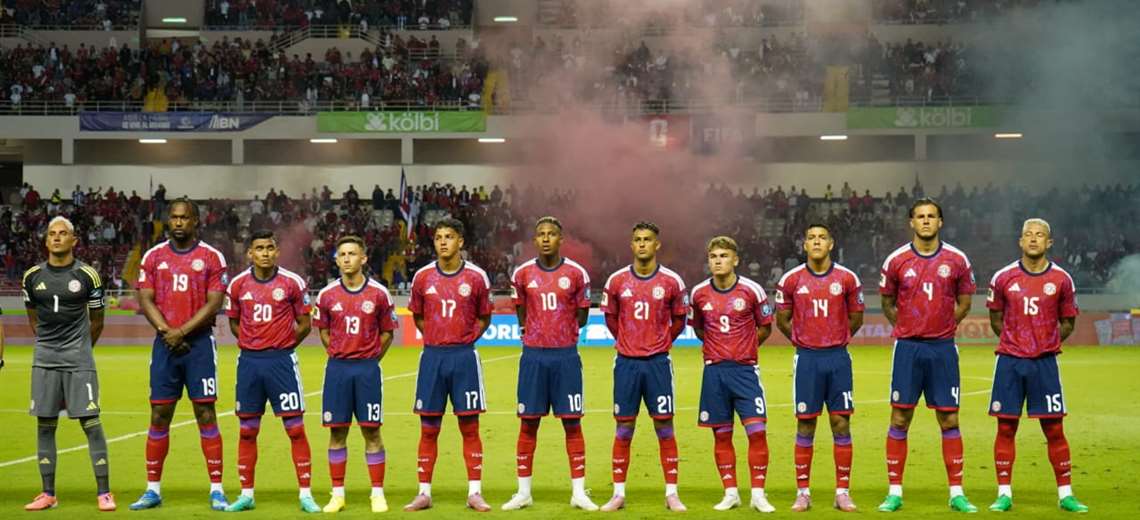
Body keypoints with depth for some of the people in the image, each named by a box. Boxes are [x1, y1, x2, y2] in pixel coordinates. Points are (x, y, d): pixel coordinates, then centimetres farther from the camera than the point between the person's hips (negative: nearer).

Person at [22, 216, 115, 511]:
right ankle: (48, 494, 13)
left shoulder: (87, 275, -3)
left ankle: (104, 493, -2)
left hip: (78, 359, -3)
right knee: (45, 425, 5)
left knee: (91, 423, -7)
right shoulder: (33, 276, 5)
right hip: (44, 360, 3)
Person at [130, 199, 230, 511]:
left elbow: (214, 303, -6)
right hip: (165, 343, 3)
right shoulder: (153, 257, 9)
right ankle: (153, 490, 11)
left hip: (199, 342, -3)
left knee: (205, 414, -3)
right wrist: (166, 331, -11)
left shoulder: (211, 257, 0)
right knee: (159, 415, 4)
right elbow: (145, 300, 3)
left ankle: (216, 490, 1)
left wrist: (182, 331, -14)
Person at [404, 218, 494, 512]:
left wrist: (466, 340, 1)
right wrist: (437, 338, 7)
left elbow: (484, 317, 11)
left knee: (469, 427, 1)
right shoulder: (423, 277, 3)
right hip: (432, 356, 1)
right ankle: (424, 493, 11)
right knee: (428, 429, 4)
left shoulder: (476, 277, -1)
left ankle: (474, 493, 6)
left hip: (464, 356, -1)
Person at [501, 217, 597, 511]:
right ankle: (523, 492, 11)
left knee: (572, 423, 0)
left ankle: (579, 492, 6)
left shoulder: (576, 273, -1)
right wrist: (535, 332, 10)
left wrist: (560, 332, 6)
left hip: (566, 356, -1)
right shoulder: (522, 274, 2)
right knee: (528, 423, 4)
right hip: (533, 356, 1)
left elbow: (582, 315, 9)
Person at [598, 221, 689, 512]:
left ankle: (672, 494, 5)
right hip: (626, 362, 1)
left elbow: (679, 320, 11)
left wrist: (661, 343, 9)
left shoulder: (671, 281, -2)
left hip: (658, 362, -1)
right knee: (623, 429, 4)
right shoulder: (617, 281, 1)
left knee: (664, 427, 0)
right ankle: (619, 494, 10)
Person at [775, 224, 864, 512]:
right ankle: (803, 493, 8)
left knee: (841, 424, 1)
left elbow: (856, 318, 13)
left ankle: (843, 492, 8)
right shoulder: (791, 280, 0)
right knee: (805, 426, 2)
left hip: (838, 358, 0)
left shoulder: (847, 278, 1)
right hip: (807, 359, 0)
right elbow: (782, 320, 11)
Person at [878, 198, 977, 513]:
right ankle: (895, 492, 8)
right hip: (907, 347, 0)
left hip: (943, 348, 0)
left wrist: (942, 326, 7)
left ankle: (957, 493, 9)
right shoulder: (896, 260, 1)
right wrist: (909, 329, 9)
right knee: (900, 419, 1)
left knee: (949, 421, 2)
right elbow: (887, 303, 13)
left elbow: (964, 302, 13)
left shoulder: (956, 260, 1)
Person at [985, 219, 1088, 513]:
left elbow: (1068, 322, 12)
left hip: (1045, 362, 0)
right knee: (1005, 428, 2)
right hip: (1009, 361, 0)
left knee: (1054, 429, 1)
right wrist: (1015, 341, 6)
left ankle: (1066, 494, 9)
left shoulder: (1061, 279, 2)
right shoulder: (1003, 278, 2)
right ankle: (1004, 494, 9)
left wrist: (1047, 343, 3)